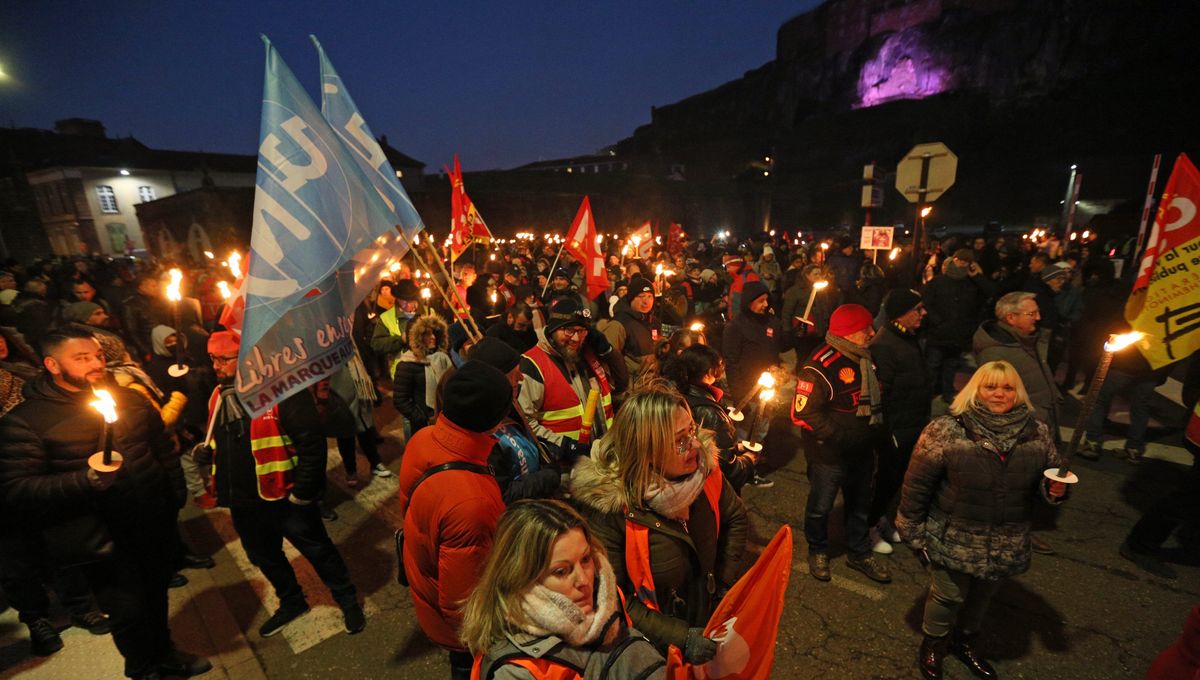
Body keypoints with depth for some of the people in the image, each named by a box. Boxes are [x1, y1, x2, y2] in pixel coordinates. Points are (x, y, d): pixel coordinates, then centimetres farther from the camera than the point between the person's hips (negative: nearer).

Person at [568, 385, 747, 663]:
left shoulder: (704, 464, -18)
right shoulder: (607, 503, -31)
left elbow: (735, 518, 0)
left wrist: (726, 582, -5)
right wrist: (679, 637, -25)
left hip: (711, 617, 5)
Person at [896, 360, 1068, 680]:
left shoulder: (1037, 432, -3)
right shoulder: (945, 430, -18)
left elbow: (1051, 473, 11)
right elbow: (917, 482, -14)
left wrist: (1055, 489, -14)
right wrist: (913, 531, -11)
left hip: (1006, 544, 4)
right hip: (954, 540, -4)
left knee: (982, 595, 23)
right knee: (948, 596, 11)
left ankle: (964, 641, 50)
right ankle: (932, 644, 39)